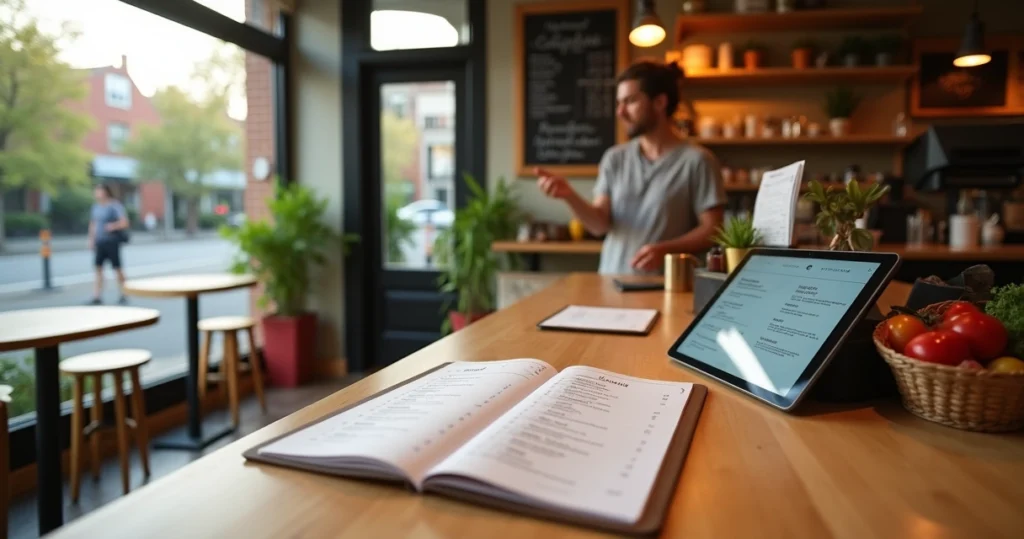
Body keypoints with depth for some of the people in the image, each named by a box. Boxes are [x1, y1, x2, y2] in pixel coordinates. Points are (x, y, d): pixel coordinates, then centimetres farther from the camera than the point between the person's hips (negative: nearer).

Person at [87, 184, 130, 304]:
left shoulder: (115, 205, -8)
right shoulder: (96, 206, 13)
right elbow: (92, 223, 22)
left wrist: (113, 226, -27)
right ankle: (97, 297, 5)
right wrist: (91, 239, 16)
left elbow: (124, 222, -13)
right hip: (99, 242, 6)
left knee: (117, 268, 0)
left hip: (112, 241, -6)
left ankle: (123, 296, 9)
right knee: (98, 268, 3)